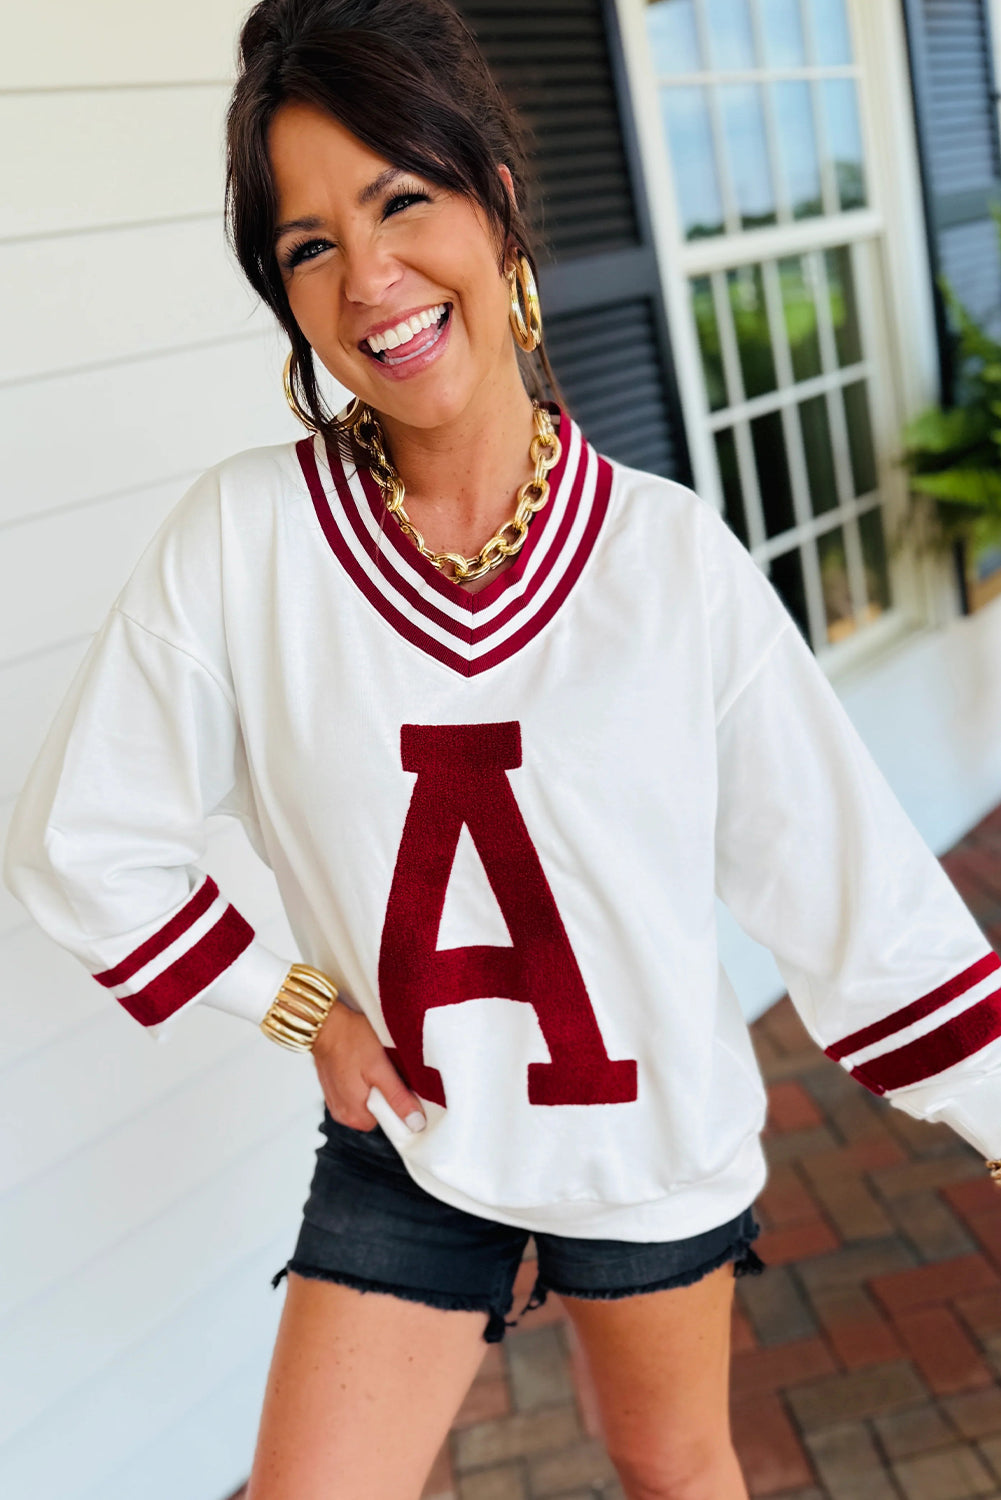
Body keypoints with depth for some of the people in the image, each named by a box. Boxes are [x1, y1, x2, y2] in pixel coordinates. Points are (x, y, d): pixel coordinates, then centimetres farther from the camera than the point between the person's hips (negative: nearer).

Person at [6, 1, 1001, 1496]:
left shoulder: (674, 556, -16)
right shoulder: (242, 535, -17)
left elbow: (858, 883, -11)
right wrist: (304, 1006, -7)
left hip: (661, 1140, 1)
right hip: (405, 1148, 0)